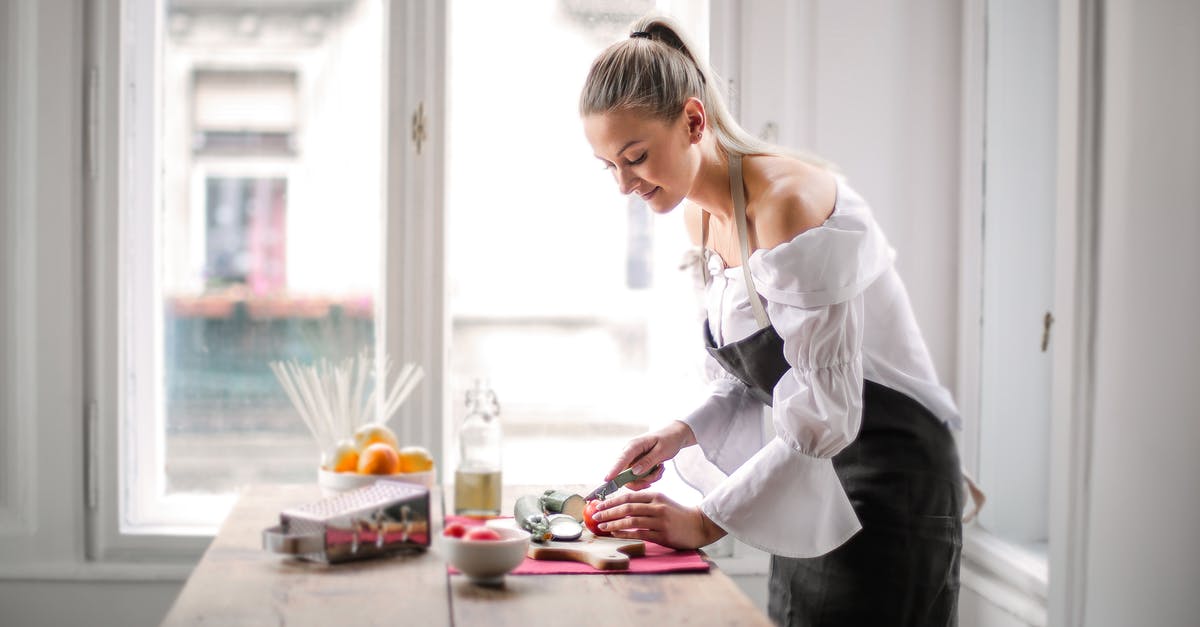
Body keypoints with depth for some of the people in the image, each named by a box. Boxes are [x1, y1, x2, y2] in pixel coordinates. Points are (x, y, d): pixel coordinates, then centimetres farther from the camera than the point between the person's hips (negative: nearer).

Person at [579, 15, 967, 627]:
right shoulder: (701, 213, 4)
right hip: (812, 487, 8)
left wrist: (707, 522, -25)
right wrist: (680, 434, -3)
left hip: (888, 482, -8)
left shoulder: (788, 201, -24)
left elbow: (823, 412, -27)